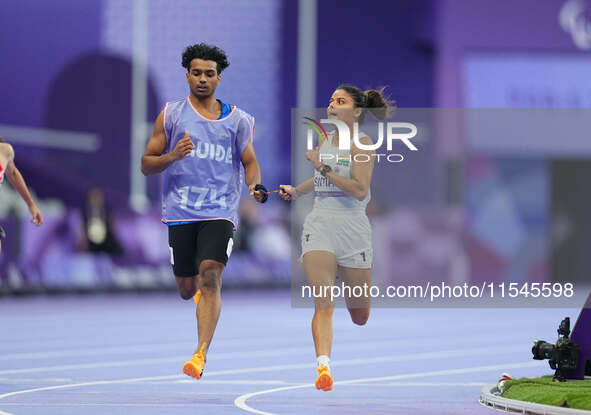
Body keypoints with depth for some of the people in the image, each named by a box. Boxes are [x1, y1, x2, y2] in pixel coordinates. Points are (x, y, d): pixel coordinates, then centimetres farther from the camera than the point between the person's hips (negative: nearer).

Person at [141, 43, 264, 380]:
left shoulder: (237, 120, 7)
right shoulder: (172, 115, 4)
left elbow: (250, 162, 15)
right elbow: (147, 164, 6)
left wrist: (255, 185, -7)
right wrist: (172, 156, -15)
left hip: (220, 212, -1)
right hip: (181, 212, 1)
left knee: (210, 278, -20)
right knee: (187, 289, 7)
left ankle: (201, 354, -22)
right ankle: (199, 286, 46)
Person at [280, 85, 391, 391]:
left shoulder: (362, 143, -6)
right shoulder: (326, 139, 12)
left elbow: (360, 190, -18)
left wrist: (325, 168, -19)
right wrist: (297, 191, 23)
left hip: (352, 229, -3)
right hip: (319, 226, 3)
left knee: (360, 317, 10)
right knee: (323, 304, -17)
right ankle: (323, 366, -27)